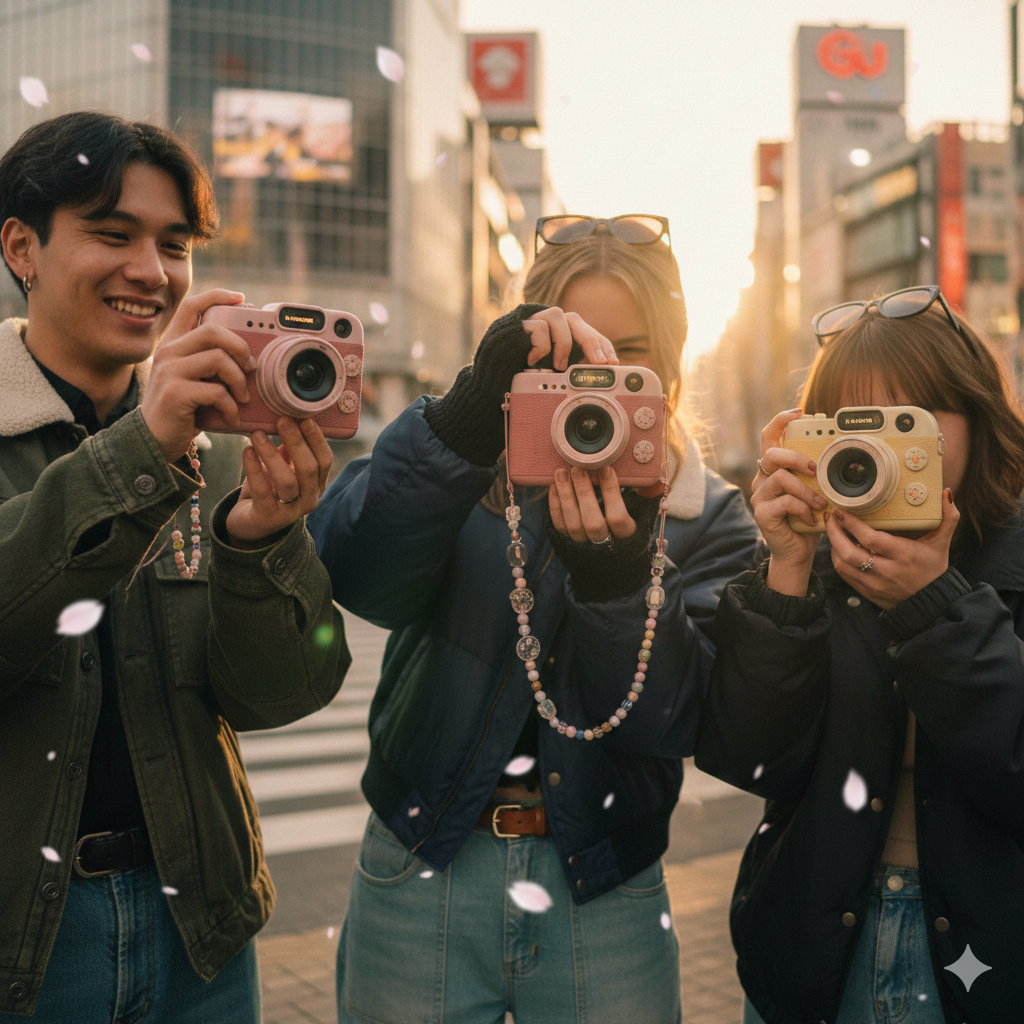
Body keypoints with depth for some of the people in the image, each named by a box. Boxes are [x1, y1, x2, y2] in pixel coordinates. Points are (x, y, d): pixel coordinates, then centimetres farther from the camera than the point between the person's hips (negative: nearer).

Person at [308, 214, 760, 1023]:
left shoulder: (708, 516, 1)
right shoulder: (465, 466, -1)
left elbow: (668, 722, -11)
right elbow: (352, 572, -21)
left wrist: (616, 565, -28)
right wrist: (475, 405, -32)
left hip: (604, 894, 1)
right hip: (426, 875, 0)